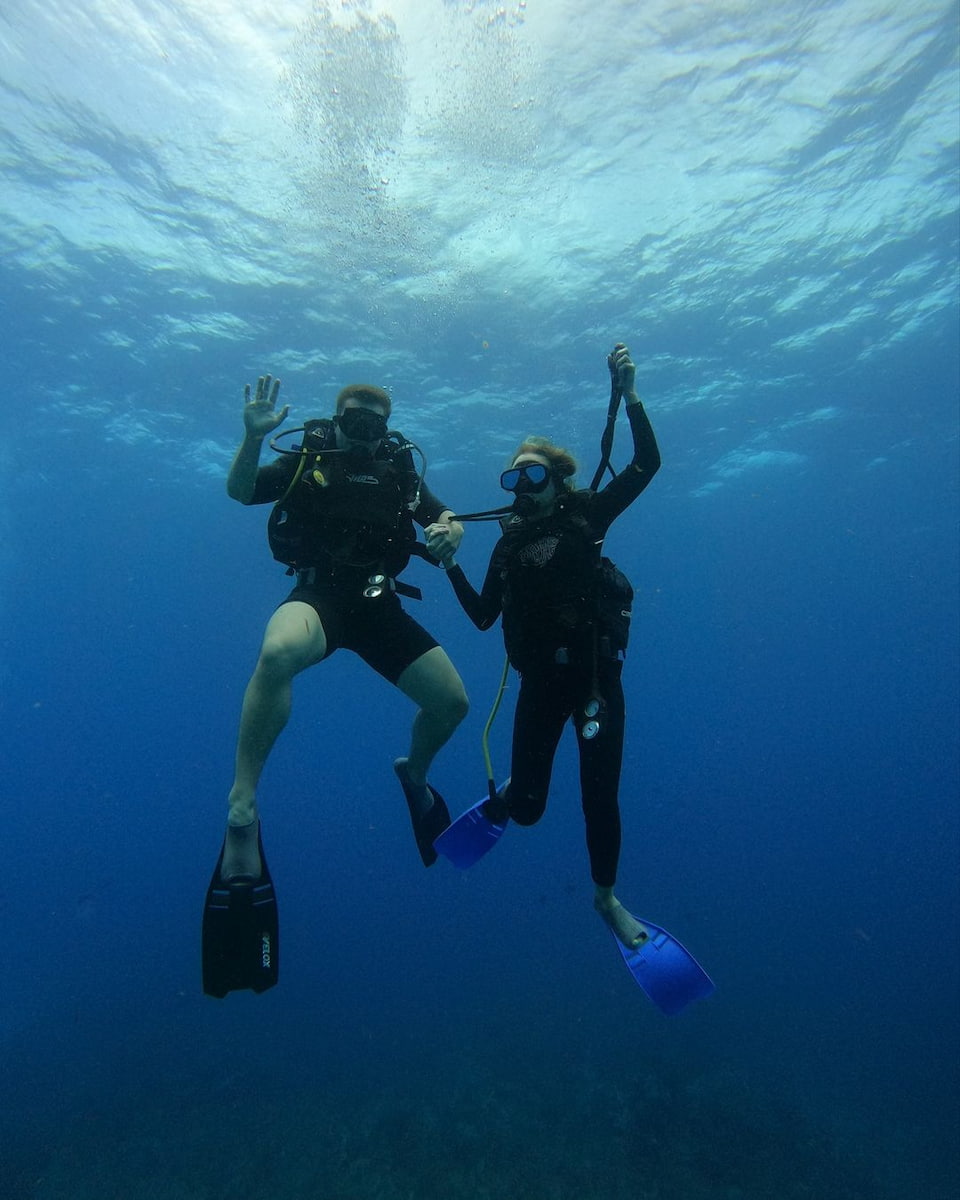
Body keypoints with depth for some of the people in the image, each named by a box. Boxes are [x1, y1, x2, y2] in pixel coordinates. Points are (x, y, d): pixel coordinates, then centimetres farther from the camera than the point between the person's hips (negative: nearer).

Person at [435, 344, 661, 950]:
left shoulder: (586, 514, 1)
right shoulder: (509, 542, 7)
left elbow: (648, 463, -7)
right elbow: (482, 616, 6)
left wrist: (629, 393, -14)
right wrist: (450, 564, -3)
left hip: (597, 674, -1)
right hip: (541, 681, 2)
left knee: (601, 797, 6)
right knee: (528, 807, 2)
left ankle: (607, 896, 34)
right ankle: (506, 794, 42)